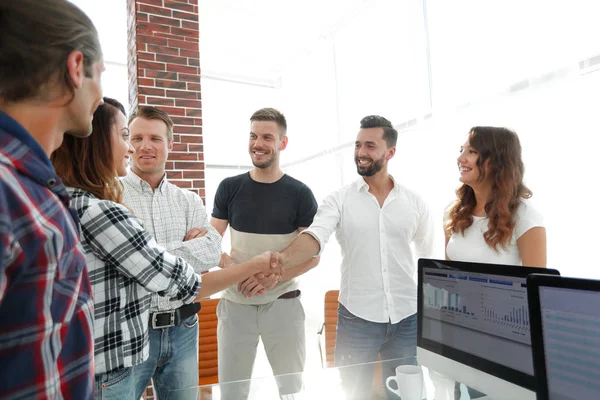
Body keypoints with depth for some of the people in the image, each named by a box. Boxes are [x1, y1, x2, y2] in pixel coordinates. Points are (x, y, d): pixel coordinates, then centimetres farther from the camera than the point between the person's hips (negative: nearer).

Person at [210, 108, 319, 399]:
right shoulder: (229, 188, 1)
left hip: (282, 303, -1)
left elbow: (312, 255, -2)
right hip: (235, 303, 2)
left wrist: (272, 278, -18)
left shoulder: (300, 194, -3)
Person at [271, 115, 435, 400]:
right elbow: (314, 237, -20)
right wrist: (285, 257, -40)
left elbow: (428, 256, 12)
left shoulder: (414, 202, 3)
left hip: (408, 318, 2)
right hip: (357, 317, -2)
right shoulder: (339, 200, -4)